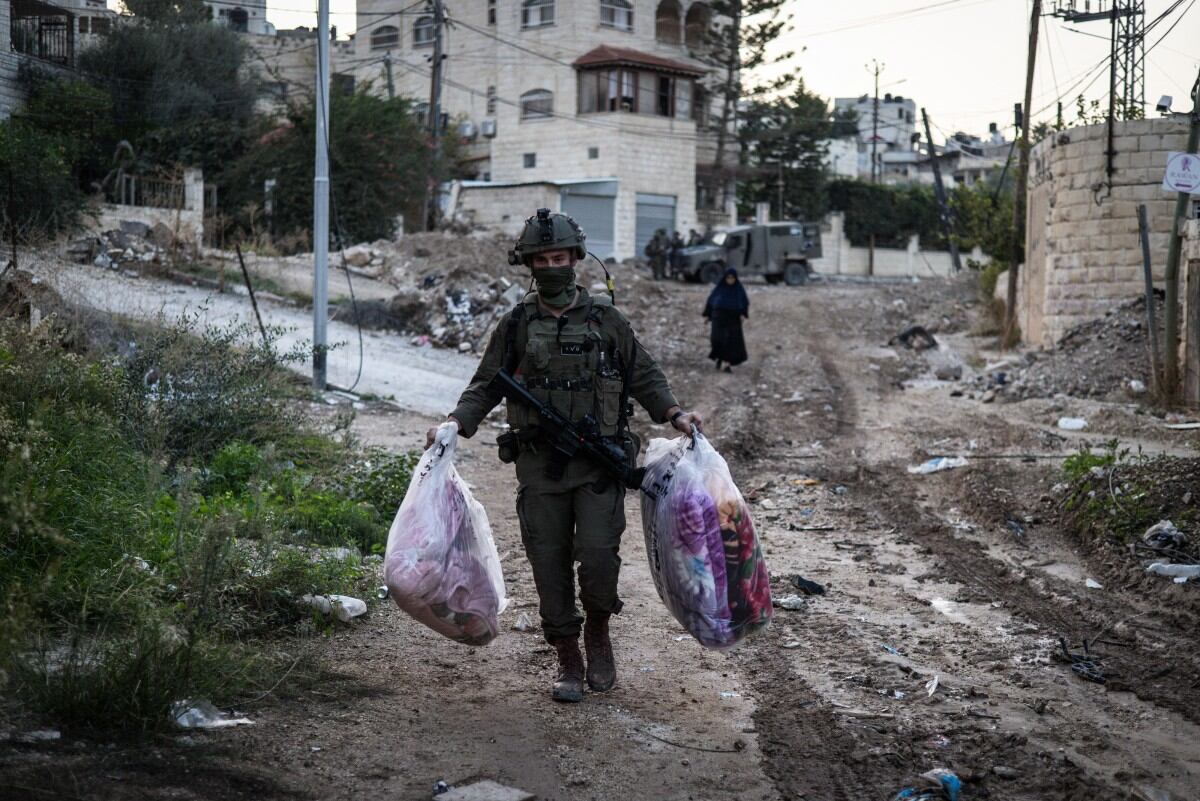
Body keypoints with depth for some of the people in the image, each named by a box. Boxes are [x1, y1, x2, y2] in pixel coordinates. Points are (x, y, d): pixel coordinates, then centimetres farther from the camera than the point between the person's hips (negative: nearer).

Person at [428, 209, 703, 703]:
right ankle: (568, 662, 18)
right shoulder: (517, 325, 8)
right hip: (539, 467, 2)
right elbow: (486, 385, 10)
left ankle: (598, 634, 16)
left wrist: (674, 414, -5)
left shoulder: (605, 320, 6)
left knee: (597, 555, -13)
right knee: (550, 566, 4)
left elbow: (644, 376, 11)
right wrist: (455, 423, -7)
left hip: (599, 463, -1)